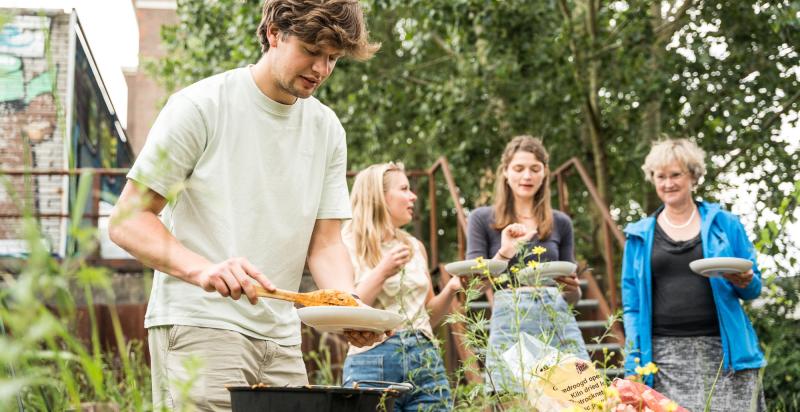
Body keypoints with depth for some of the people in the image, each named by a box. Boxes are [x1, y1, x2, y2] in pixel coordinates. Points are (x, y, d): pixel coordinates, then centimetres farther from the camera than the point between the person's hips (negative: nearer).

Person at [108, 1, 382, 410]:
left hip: (281, 337, 5)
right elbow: (127, 222, -9)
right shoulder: (200, 107, -6)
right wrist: (202, 270, -26)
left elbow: (325, 244, 10)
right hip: (198, 325, -5)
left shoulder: (327, 130, 11)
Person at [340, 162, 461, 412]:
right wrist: (382, 272, -15)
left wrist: (450, 290, 3)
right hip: (373, 361, -5)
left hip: (425, 358, 5)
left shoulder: (415, 247, 15)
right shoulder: (349, 246, -1)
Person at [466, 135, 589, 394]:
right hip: (510, 323, -2)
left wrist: (572, 289, -4)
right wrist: (504, 254, -12)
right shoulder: (483, 219, 9)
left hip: (558, 320, 3)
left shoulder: (560, 223, 16)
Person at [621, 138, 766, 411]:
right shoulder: (639, 235, 12)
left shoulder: (724, 224, 10)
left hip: (722, 352, 0)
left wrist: (744, 282, -11)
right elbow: (631, 304, 10)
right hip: (664, 355, 0)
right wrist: (633, 363, 2)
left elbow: (754, 288, 13)